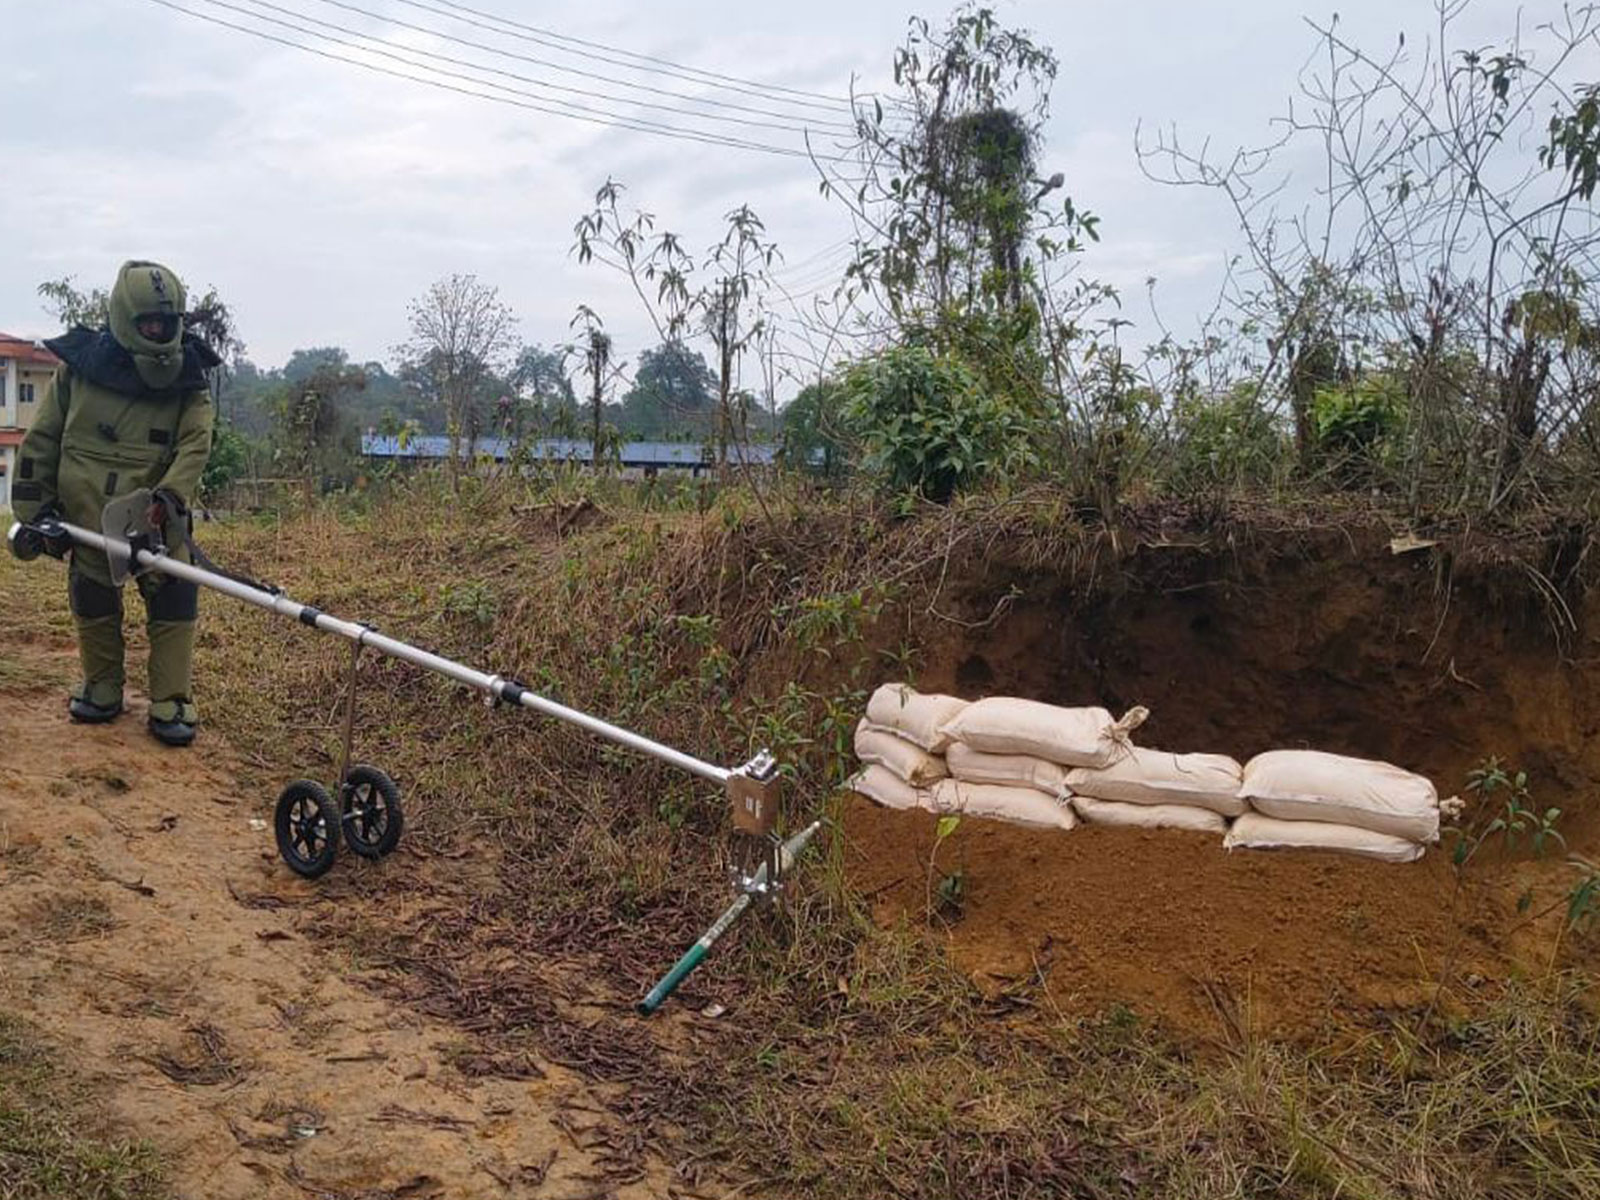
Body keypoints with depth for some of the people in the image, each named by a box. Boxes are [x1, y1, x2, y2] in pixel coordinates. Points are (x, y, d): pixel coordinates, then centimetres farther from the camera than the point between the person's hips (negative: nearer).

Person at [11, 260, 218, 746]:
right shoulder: (76, 368, -2)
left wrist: (169, 494, -29)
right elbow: (41, 440, 6)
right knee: (93, 603, 13)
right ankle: (102, 691, 32)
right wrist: (33, 504, 5)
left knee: (174, 599, -7)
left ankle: (171, 703, 4)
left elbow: (195, 446, -13)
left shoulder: (187, 380, -4)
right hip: (86, 517, 1)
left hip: (154, 517, -1)